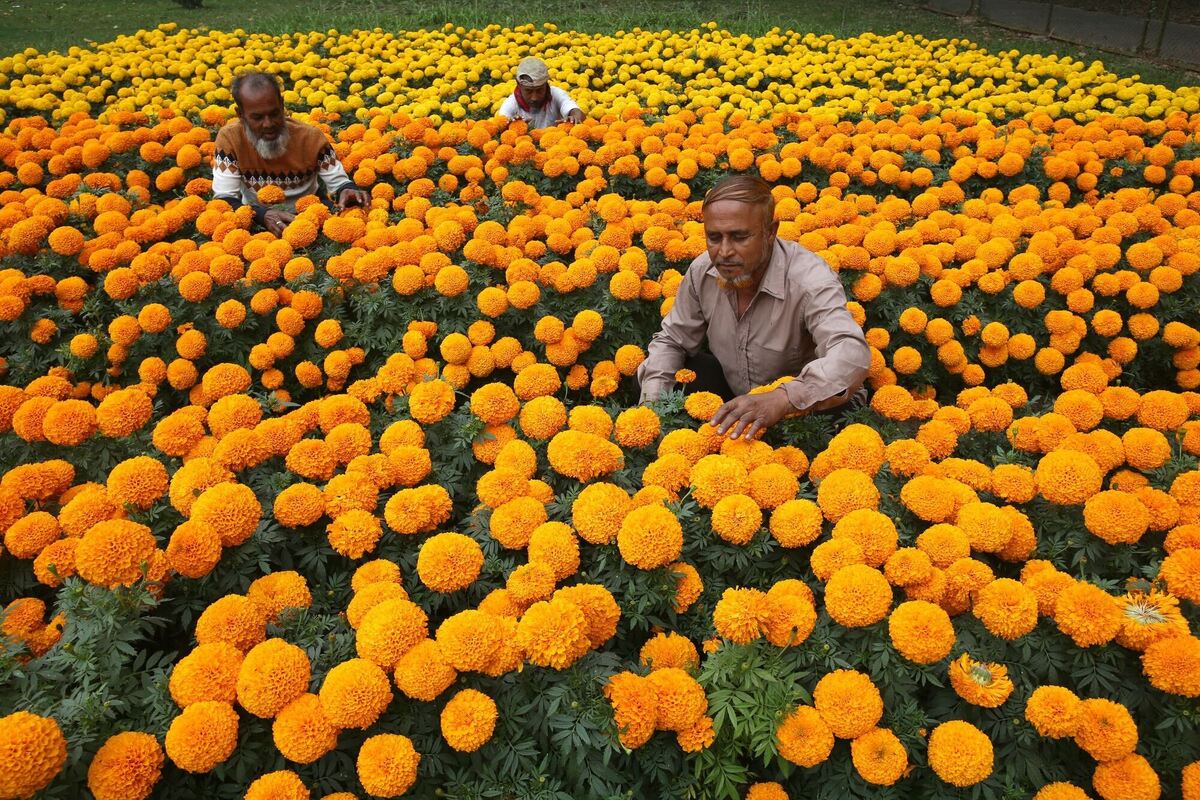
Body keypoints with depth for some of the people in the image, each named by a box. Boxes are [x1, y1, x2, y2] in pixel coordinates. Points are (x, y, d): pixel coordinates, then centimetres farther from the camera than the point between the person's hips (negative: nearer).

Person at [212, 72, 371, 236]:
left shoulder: (311, 136, -14)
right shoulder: (230, 138, -14)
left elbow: (338, 183, -9)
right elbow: (223, 200, -18)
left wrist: (347, 191, -35)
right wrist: (263, 215, -38)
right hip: (256, 221, 0)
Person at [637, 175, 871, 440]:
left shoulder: (809, 279, -30)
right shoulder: (703, 270, -12)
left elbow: (853, 353, -46)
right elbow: (672, 341, 1)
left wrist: (782, 399, -63)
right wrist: (652, 401, -18)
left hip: (799, 411, -4)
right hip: (730, 394, 5)